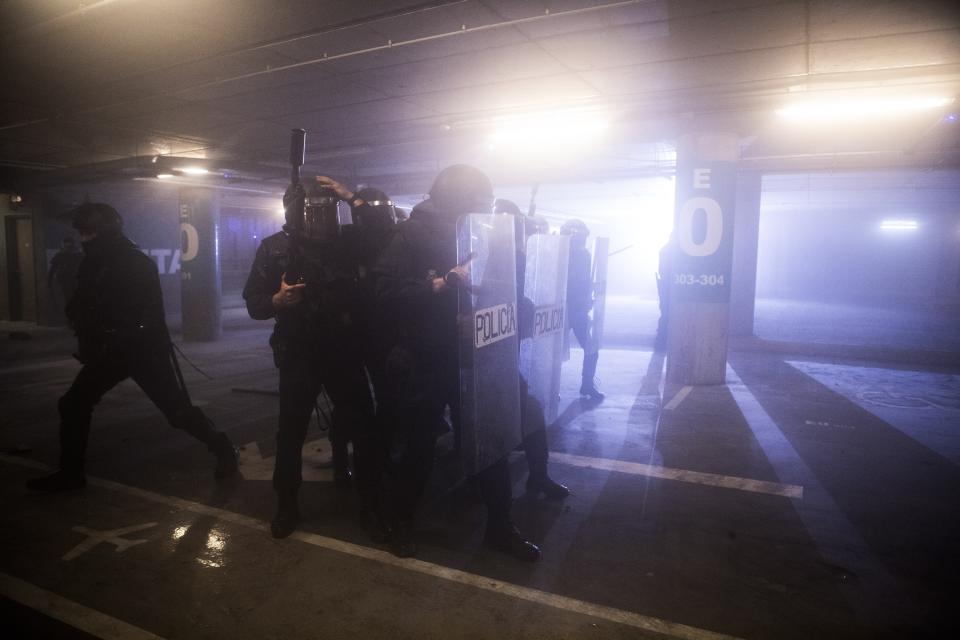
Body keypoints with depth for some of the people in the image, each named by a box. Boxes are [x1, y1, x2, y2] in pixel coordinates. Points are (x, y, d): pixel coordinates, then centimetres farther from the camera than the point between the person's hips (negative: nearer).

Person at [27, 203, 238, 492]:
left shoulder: (137, 263, -16)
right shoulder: (91, 264, 7)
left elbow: (150, 314, -21)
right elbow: (81, 308, 13)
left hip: (145, 349, -7)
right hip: (108, 349, 7)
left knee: (178, 411, -6)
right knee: (73, 404, 7)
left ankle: (223, 449, 12)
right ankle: (70, 473, 22)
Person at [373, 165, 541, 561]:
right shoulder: (413, 234, -8)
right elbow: (388, 294, -21)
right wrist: (441, 284, -29)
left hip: (471, 361, 4)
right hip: (423, 364, -4)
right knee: (418, 449, 10)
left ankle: (499, 526, 27)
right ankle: (402, 522, 33)